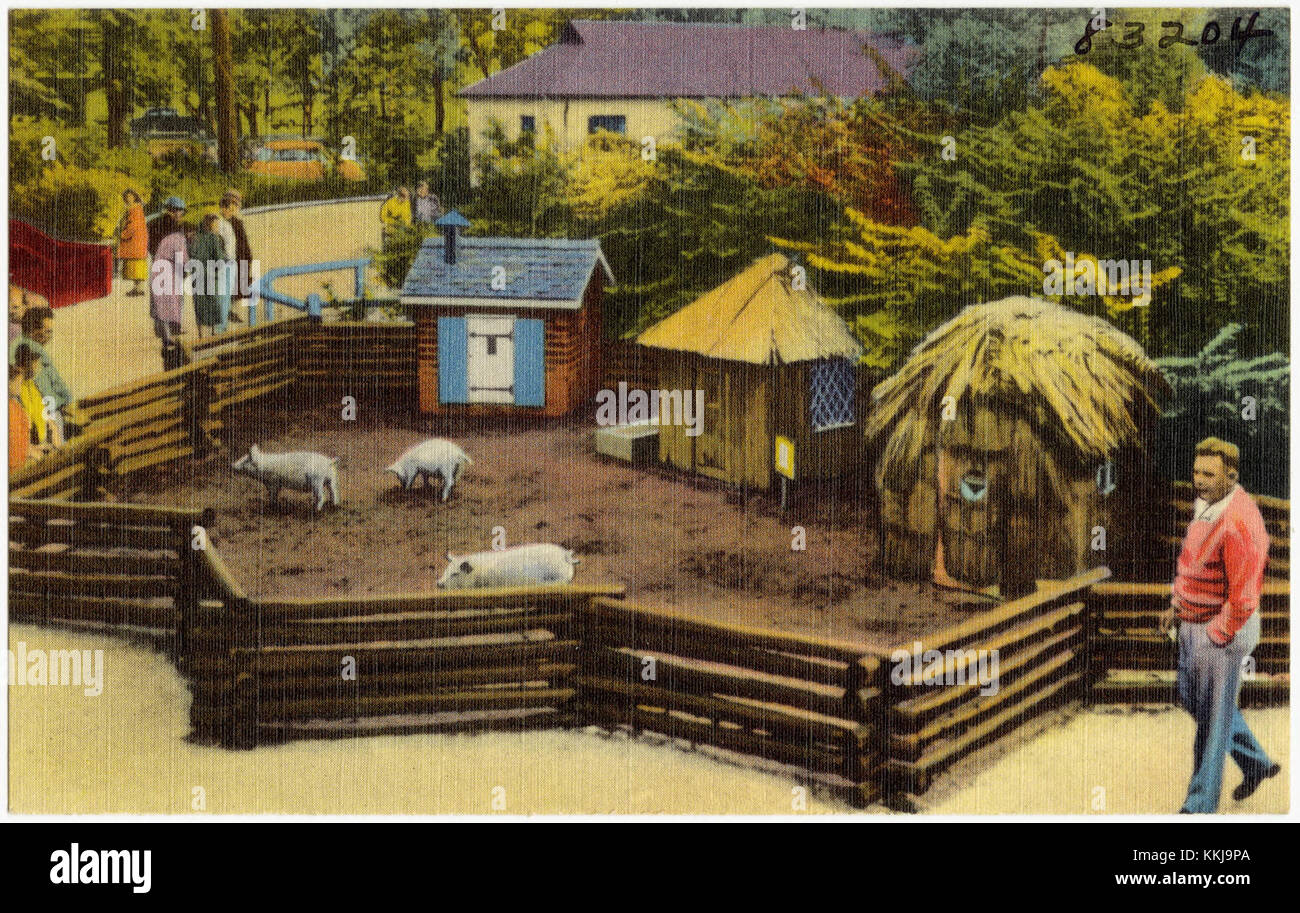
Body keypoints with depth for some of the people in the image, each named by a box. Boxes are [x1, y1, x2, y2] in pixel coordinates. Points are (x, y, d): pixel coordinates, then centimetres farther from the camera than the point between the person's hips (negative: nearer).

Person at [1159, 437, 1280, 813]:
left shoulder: (1239, 524, -27)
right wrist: (1176, 605, 13)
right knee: (1191, 697, 23)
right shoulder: (1205, 504, 3)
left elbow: (1243, 598, -26)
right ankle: (1256, 763, 41)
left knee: (1213, 717, 2)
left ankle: (1200, 806, 15)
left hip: (1222, 630, -10)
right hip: (1193, 623, 10)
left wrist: (1216, 636, -16)